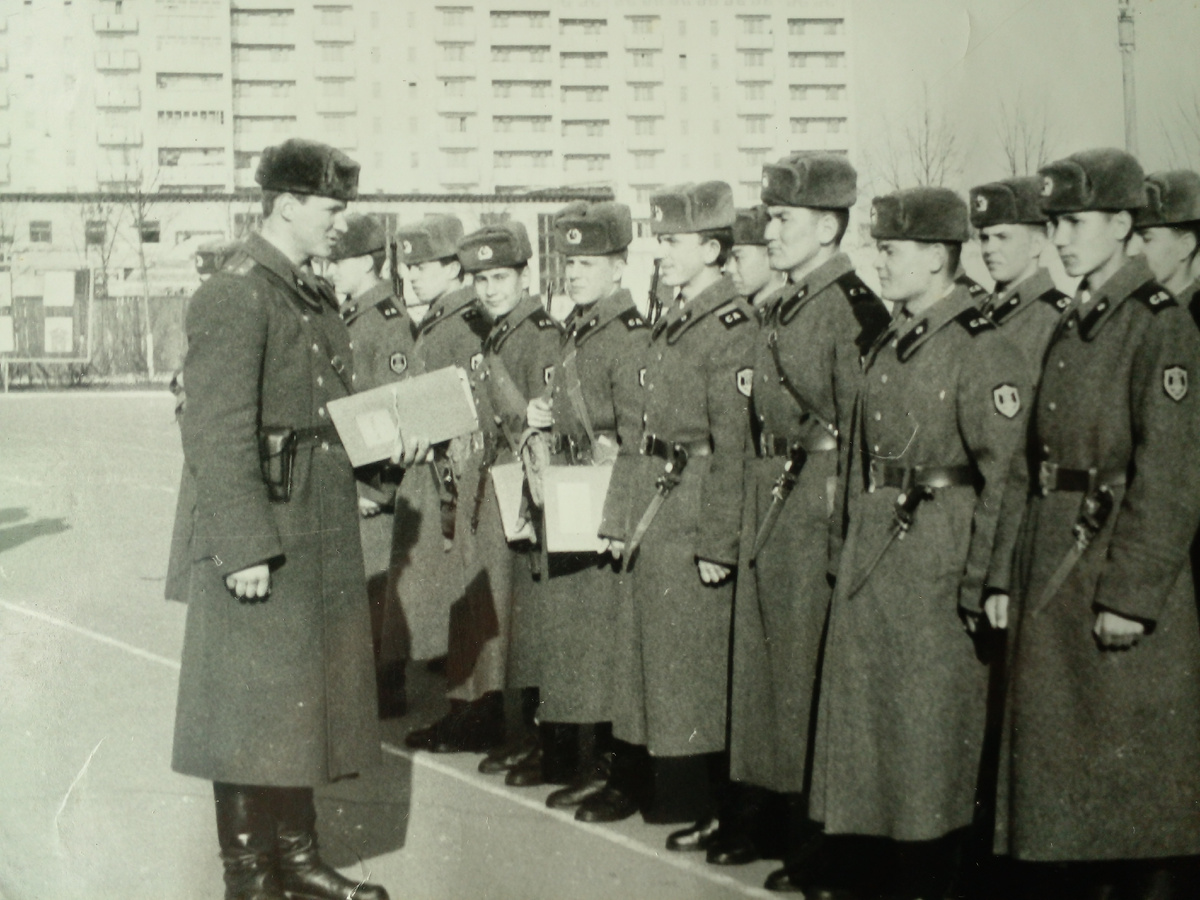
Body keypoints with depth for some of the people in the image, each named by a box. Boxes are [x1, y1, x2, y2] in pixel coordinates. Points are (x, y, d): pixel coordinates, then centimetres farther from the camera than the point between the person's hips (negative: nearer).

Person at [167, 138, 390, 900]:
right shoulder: (235, 296, -14)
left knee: (310, 699, 15)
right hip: (262, 537, -9)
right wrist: (244, 546, -22)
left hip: (324, 537, 9)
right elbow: (219, 433, -19)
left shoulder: (317, 297, 15)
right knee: (253, 709, 2)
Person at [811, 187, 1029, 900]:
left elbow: (1005, 475, -17)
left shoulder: (984, 349, -13)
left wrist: (985, 585, -18)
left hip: (938, 554, -8)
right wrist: (853, 542, 14)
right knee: (868, 707, 13)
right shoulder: (888, 346, 12)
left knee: (931, 721, 2)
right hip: (871, 548, 8)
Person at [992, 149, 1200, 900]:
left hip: (1120, 579, -8)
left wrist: (1131, 593, -19)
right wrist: (1009, 576, 8)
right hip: (1052, 579, 8)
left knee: (1129, 779, 2)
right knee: (1054, 771, 13)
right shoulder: (1070, 329, 14)